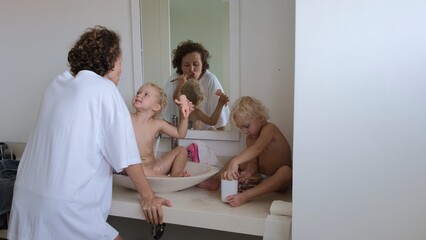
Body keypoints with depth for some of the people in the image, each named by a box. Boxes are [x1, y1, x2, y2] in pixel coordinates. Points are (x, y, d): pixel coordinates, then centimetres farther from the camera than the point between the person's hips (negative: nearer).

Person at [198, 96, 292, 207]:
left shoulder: (269, 128, -16)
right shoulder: (249, 139, 7)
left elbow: (257, 148, -35)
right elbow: (253, 162, -3)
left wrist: (235, 162, -48)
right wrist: (248, 172, -27)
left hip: (277, 178, -7)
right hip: (261, 176, 7)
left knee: (286, 171, -41)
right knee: (233, 162, 10)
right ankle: (215, 181, -11)